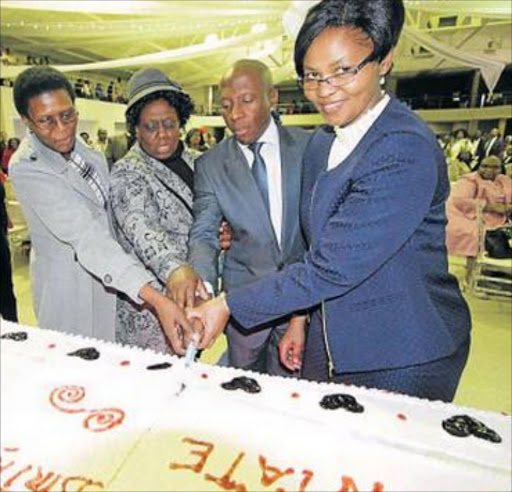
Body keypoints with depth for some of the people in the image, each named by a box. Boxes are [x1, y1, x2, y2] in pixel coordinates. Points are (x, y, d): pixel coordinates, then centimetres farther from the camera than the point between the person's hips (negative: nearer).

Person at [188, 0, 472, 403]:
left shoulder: (406, 151, -24)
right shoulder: (321, 144, 3)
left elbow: (332, 268, -27)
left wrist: (229, 305, -19)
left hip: (401, 364, -7)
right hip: (329, 348, 8)